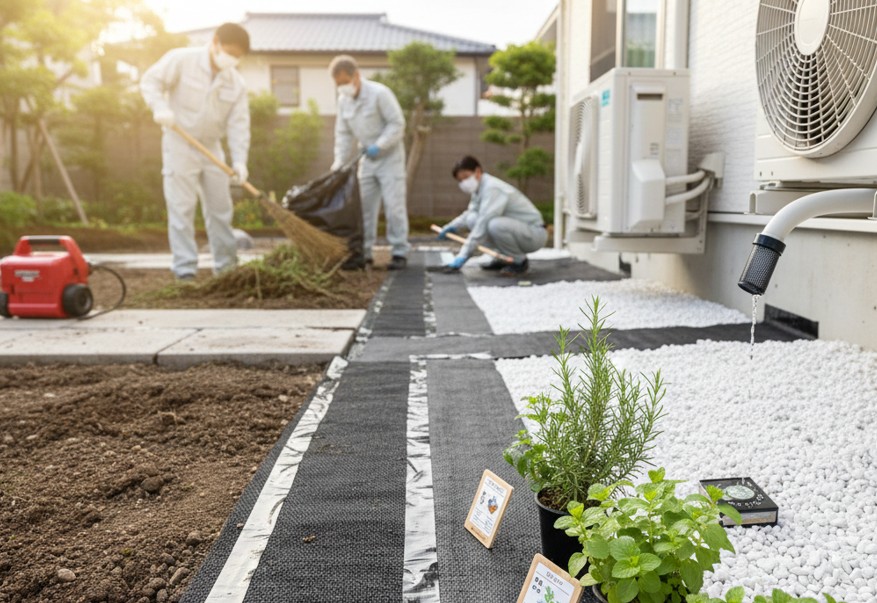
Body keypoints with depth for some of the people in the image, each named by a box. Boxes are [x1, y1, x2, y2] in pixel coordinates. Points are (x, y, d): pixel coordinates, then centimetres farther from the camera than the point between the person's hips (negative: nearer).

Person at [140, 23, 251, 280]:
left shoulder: (236, 83, 1)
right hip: (180, 145, -4)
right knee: (182, 208, -5)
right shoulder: (181, 60, -9)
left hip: (212, 147, 5)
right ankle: (185, 268, 0)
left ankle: (226, 264, 18)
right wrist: (160, 107, -28)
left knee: (220, 208, 8)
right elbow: (150, 81, -8)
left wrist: (239, 160, -16)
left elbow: (239, 124, -5)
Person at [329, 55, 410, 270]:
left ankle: (400, 252, -2)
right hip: (367, 159, 7)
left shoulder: (379, 93, -17)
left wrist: (379, 146, -23)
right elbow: (343, 134, 8)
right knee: (364, 205, 6)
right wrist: (339, 162, 1)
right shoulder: (343, 100, 4)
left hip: (389, 157, -6)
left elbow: (397, 123, -17)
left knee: (393, 205, -8)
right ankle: (363, 252, 13)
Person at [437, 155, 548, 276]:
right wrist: (453, 226, 4)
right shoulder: (479, 188, 6)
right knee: (472, 219, 0)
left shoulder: (492, 188, -22)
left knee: (495, 224, -36)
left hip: (535, 233, -9)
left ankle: (520, 262, -10)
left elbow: (483, 223, -29)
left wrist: (463, 255, -32)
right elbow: (471, 212, 22)